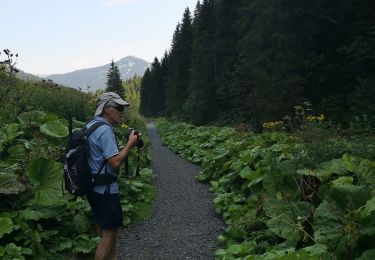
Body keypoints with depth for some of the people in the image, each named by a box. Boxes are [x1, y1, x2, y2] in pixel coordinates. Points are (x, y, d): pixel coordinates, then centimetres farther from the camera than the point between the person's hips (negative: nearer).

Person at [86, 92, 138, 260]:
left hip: (94, 187, 10)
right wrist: (130, 144, -14)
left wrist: (126, 146, 8)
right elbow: (115, 162, -26)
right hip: (105, 189, -10)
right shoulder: (105, 129, -21)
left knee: (110, 228, 21)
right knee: (109, 233, 1)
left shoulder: (90, 125, 11)